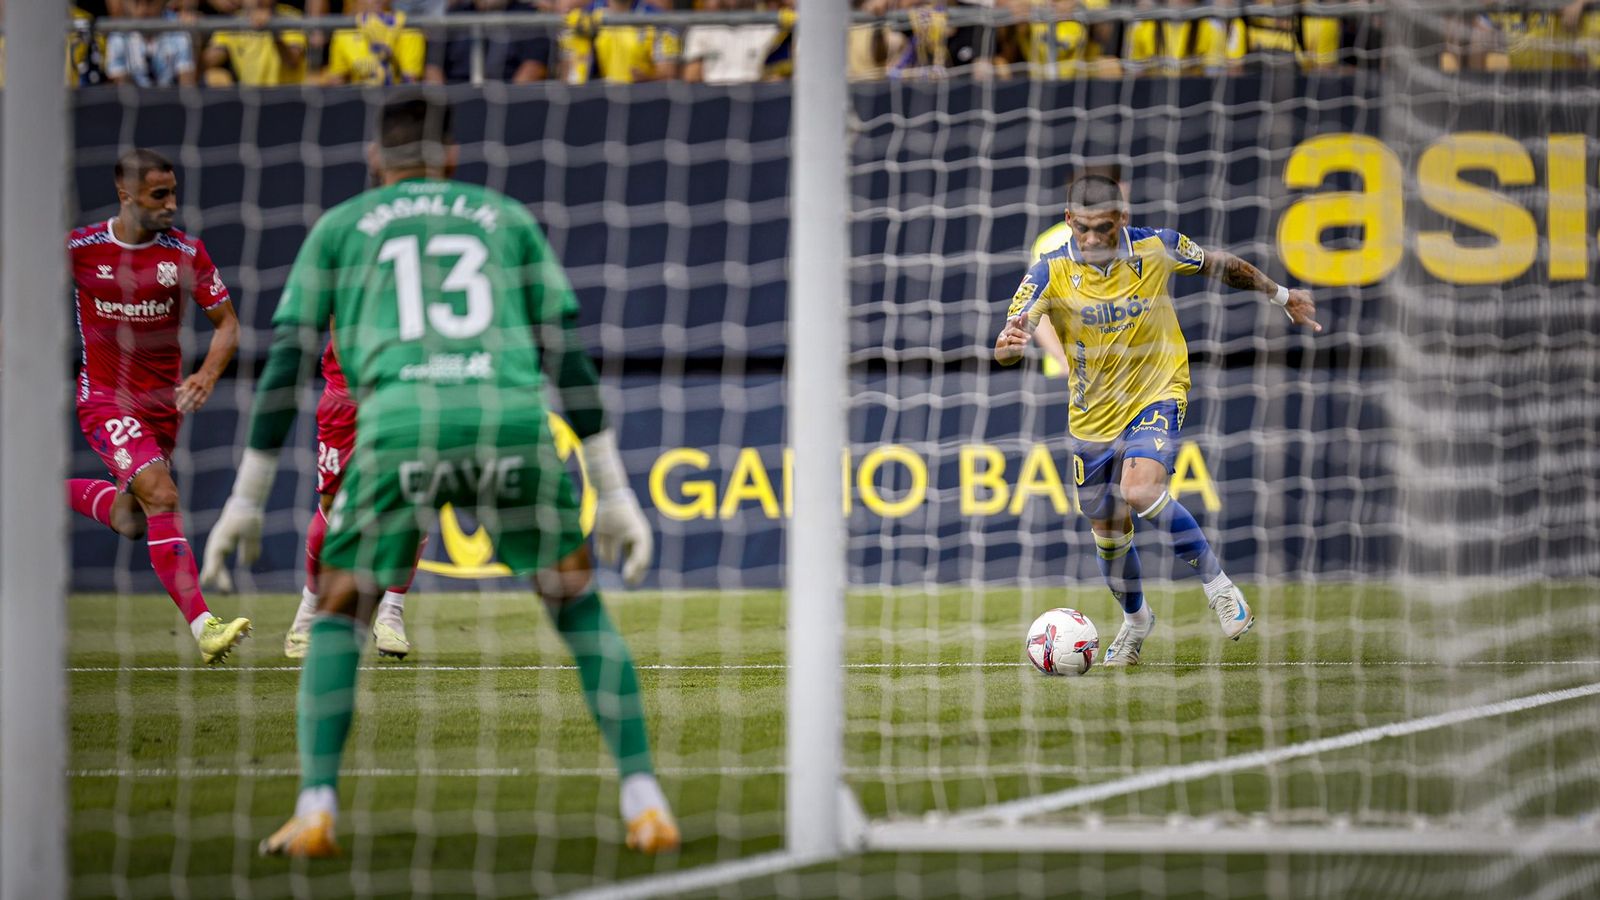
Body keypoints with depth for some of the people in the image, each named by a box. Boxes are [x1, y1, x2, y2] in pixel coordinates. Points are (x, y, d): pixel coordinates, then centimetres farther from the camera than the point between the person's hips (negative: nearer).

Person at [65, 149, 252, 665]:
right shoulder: (80, 249, -10)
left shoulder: (185, 251, -5)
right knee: (161, 496, -23)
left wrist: (207, 376, -17)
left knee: (133, 518, 15)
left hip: (164, 402, 5)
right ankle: (203, 627, -30)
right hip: (106, 400, -4)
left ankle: (61, 493, 45)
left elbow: (227, 323, 0)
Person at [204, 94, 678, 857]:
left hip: (400, 422, -1)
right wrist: (615, 494, 20)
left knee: (338, 615, 18)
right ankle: (643, 803, 7)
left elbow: (286, 362, 19)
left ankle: (316, 810, 1)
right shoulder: (507, 218, 28)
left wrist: (246, 500, 22)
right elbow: (569, 357, 20)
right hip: (513, 419, 1)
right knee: (579, 609, 19)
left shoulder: (338, 227, 26)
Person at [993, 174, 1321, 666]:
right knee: (1109, 533, 12)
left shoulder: (1156, 248, -13)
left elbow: (1219, 265, 8)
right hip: (1092, 416, 3)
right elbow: (1007, 346, -23)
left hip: (1157, 394, -3)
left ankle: (1218, 585, -14)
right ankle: (1135, 620, 40)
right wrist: (1008, 345, -49)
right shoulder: (1050, 273, -15)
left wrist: (1279, 295, 20)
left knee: (1140, 491, -29)